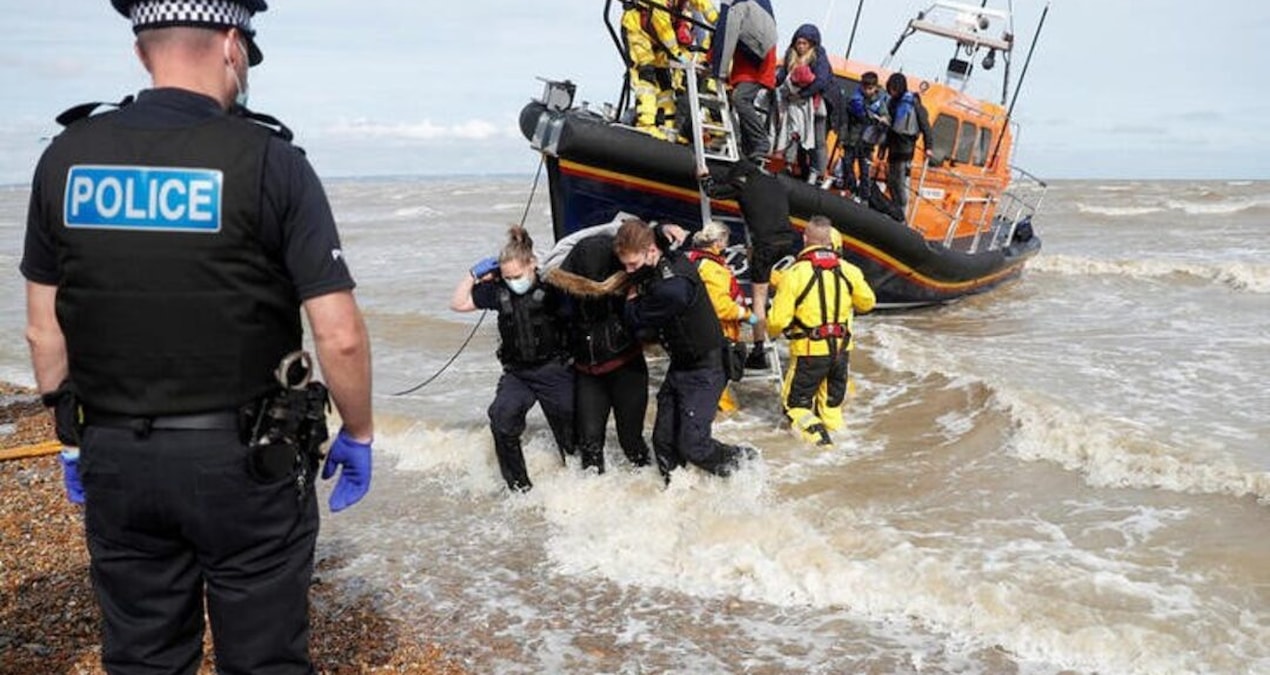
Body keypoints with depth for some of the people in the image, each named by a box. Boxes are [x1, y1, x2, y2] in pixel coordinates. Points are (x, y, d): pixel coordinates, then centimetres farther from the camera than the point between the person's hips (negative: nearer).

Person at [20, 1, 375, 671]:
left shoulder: (67, 157, 0)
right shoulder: (269, 161, -12)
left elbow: (43, 330, 6)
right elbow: (340, 336, -14)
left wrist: (75, 436, 18)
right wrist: (358, 434, 1)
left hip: (114, 459, 4)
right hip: (246, 462, -4)